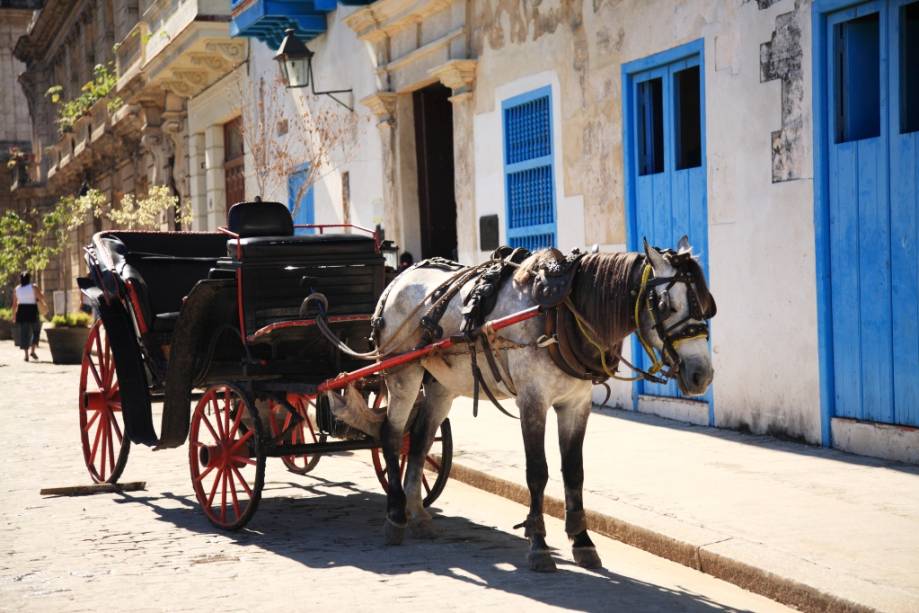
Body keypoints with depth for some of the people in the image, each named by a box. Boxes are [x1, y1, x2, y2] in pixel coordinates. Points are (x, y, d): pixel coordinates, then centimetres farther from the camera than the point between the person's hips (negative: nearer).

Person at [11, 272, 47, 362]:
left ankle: (26, 354, 2)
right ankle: (32, 350, 4)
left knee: (24, 333, 7)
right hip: (32, 312, -3)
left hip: (21, 312, 3)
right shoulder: (33, 288, -6)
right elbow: (42, 298, -10)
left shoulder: (17, 289, 5)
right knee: (36, 331, 16)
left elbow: (14, 304, 5)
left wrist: (14, 316, 11)